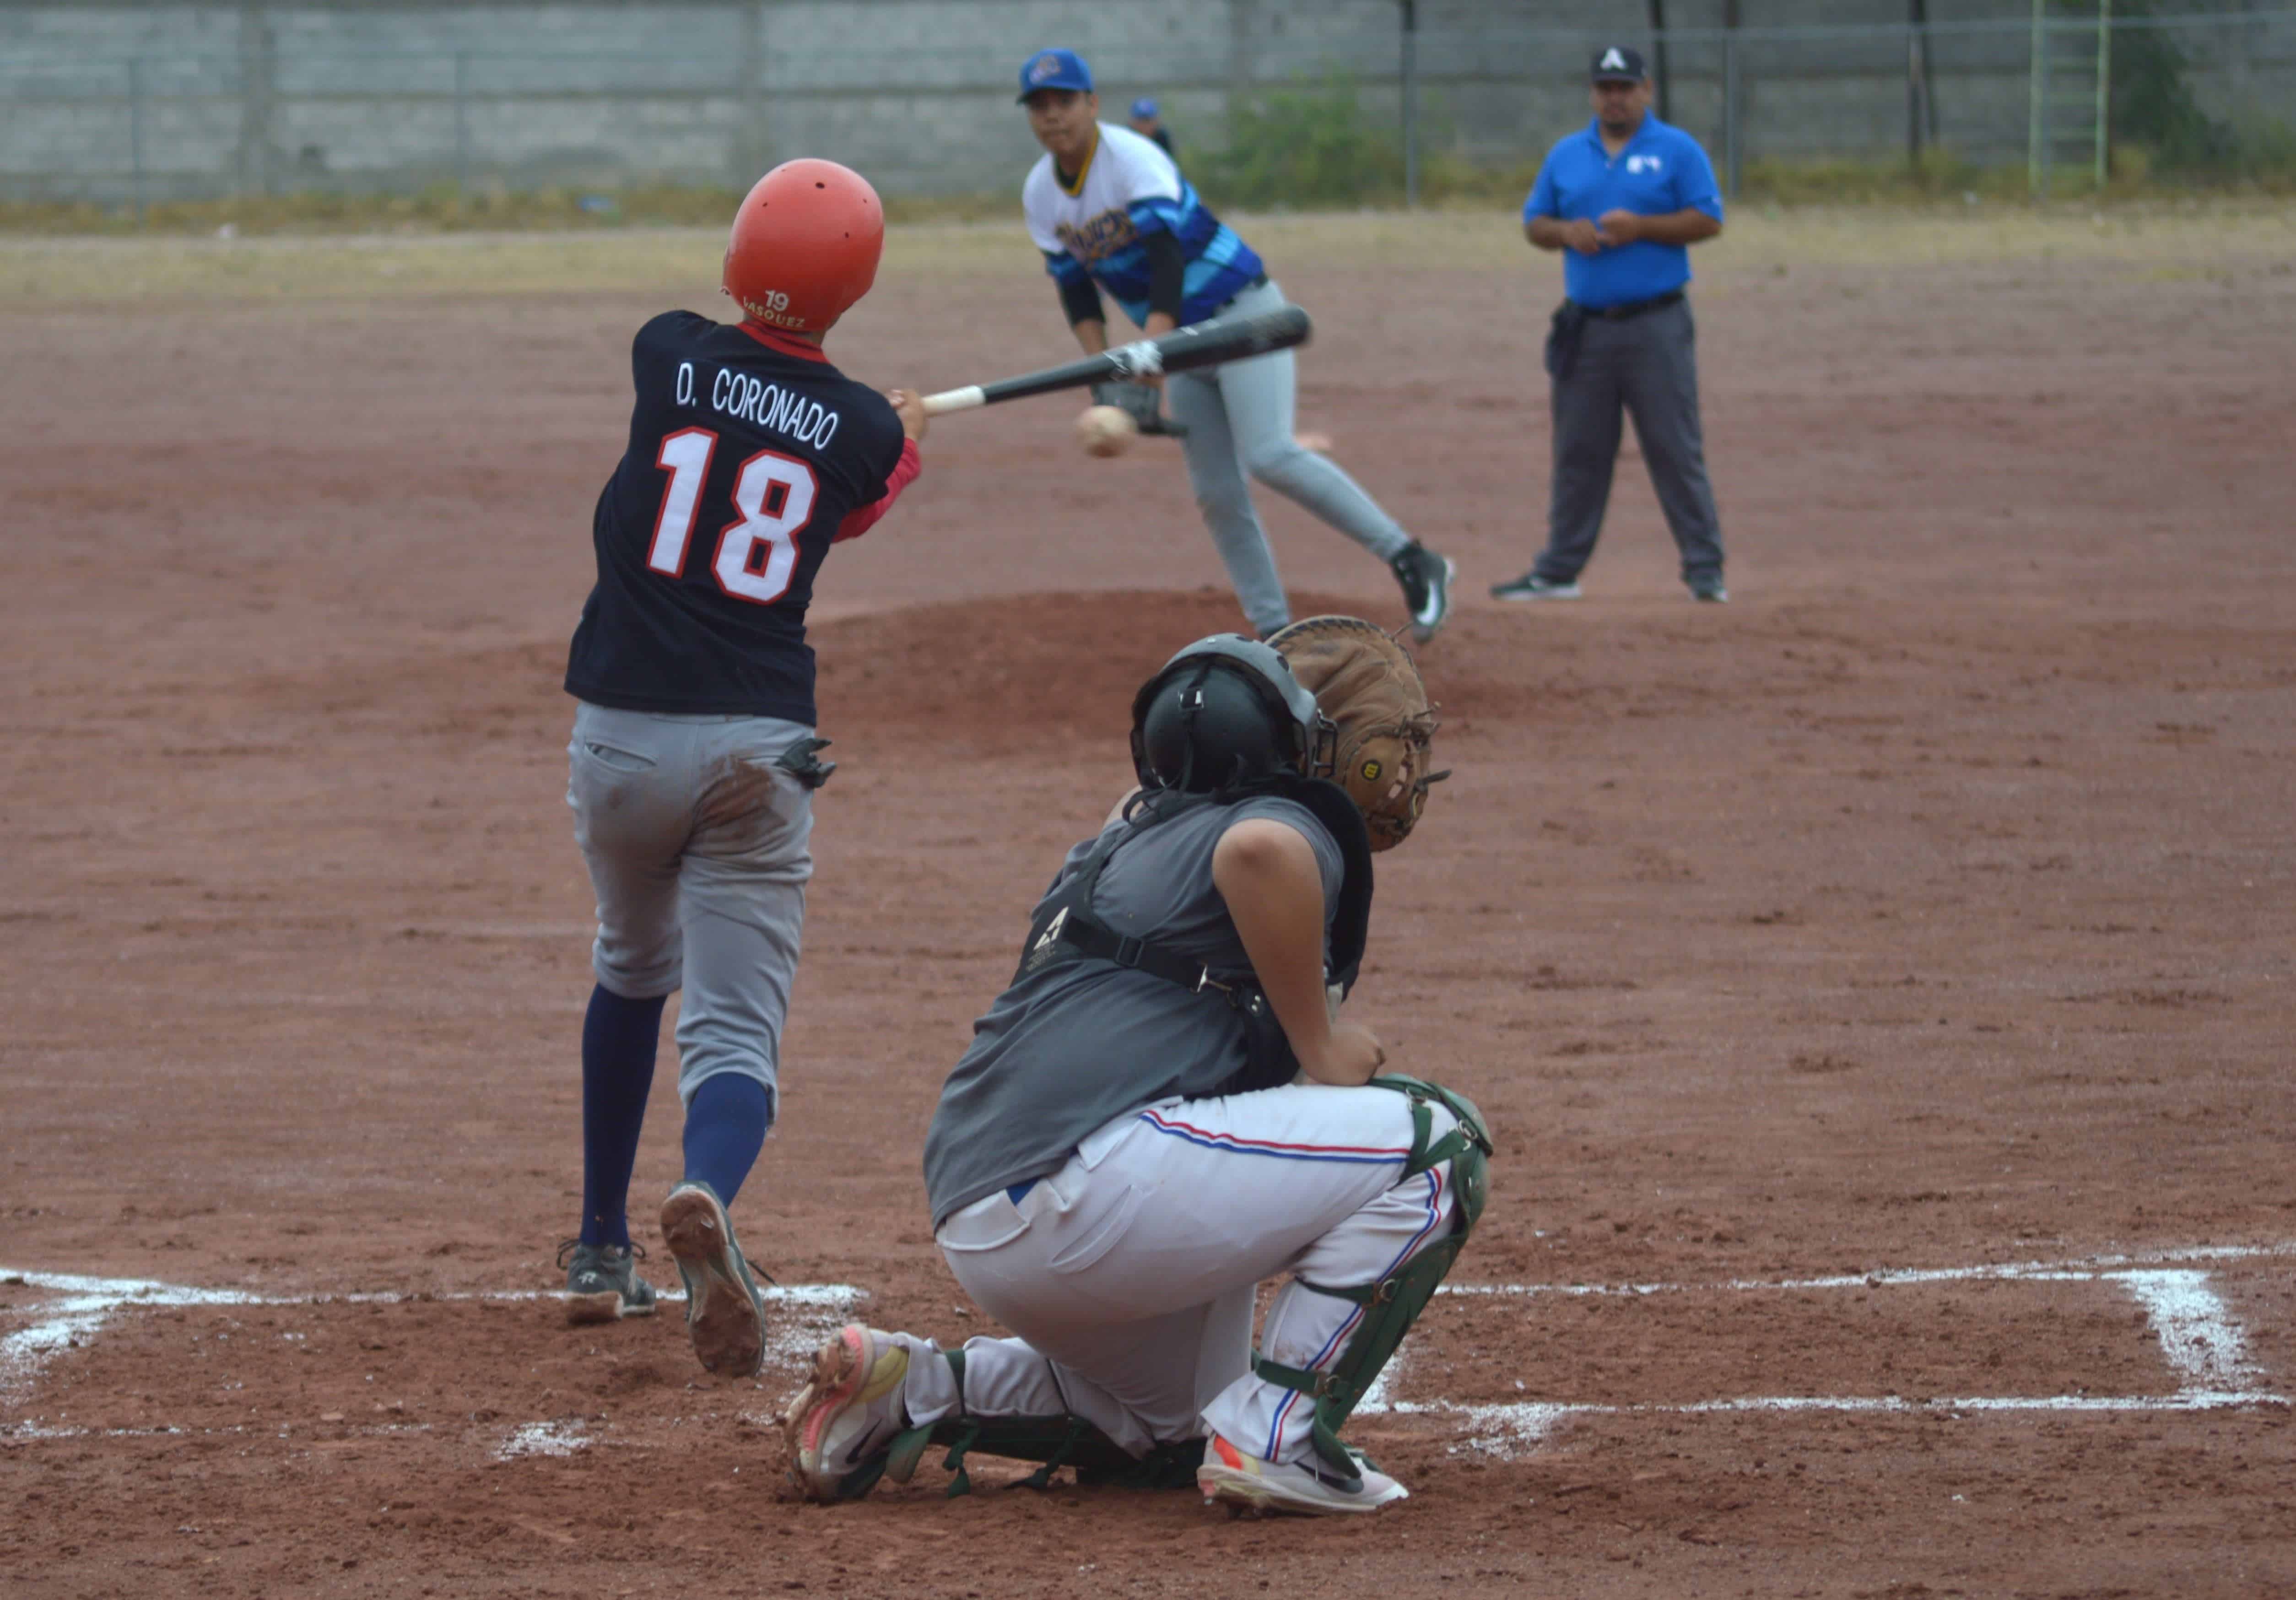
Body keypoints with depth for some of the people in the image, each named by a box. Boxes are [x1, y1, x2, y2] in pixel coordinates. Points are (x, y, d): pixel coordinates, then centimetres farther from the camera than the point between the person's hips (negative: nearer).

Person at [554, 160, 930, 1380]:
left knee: (633, 971, 27)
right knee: (735, 1027, -4)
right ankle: (706, 1195, -37)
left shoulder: (668, 355, 0)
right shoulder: (865, 433, 0)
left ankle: (601, 1250, 32)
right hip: (756, 750, -2)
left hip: (619, 734, 2)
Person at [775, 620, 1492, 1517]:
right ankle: (1277, 1437, -10)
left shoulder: (1135, 838, 27)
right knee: (1437, 1140, -5)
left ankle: (913, 1390, 15)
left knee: (1175, 1426, 32)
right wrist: (1320, 1054, -14)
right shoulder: (1292, 825, 0)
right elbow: (1260, 852, -26)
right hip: (1085, 1178, -10)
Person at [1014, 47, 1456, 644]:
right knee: (1216, 495, 2)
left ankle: (1412, 562, -20)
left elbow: (1166, 264, -31)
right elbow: (1076, 293, 7)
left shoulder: (1136, 161, -21)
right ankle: (1275, 634, 7)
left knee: (1269, 455, -24)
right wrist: (1103, 375, -9)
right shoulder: (1040, 194, 1)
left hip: (1242, 312, -7)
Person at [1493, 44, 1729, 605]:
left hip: (1656, 327, -4)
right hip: (1585, 326, 4)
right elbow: (1534, 223, 17)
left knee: (1676, 450, -6)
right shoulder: (1567, 155, 14)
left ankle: (1705, 570, -3)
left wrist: (1640, 227, -16)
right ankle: (1559, 571, 13)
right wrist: (1566, 232, -5)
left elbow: (1708, 221, -4)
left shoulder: (1678, 151, 2)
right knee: (1577, 453, 8)